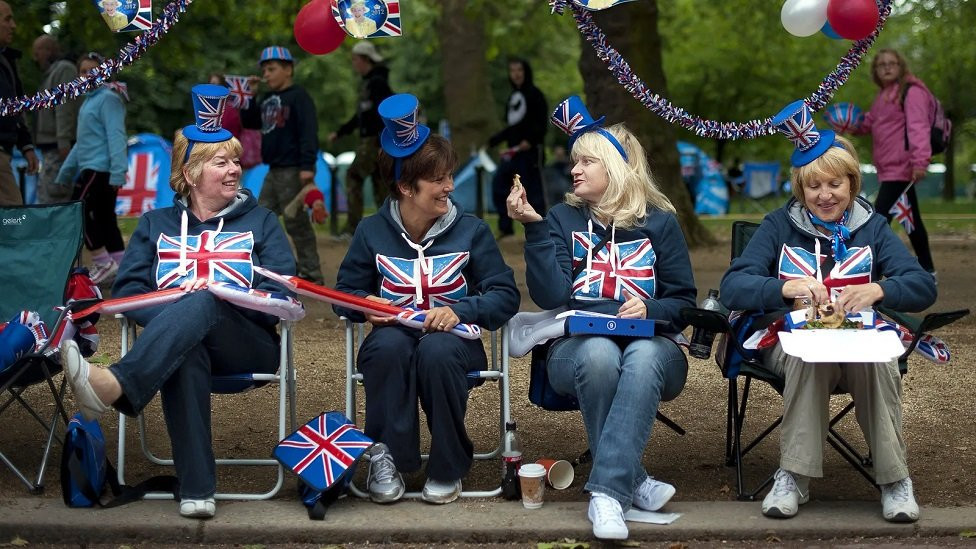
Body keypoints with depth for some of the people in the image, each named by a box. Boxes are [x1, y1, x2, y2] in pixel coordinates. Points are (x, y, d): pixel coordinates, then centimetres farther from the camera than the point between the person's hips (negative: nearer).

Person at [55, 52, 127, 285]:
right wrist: (65, 172, 27)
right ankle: (121, 267, 11)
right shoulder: (89, 101, 21)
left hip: (99, 168, -10)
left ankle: (103, 263, -9)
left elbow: (116, 137, -17)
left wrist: (118, 171, -25)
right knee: (105, 218, 9)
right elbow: (83, 141, 27)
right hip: (90, 168, 10)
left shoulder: (108, 99, -8)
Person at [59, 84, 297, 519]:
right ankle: (196, 491, -49)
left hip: (247, 345, -1)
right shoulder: (156, 225, 21)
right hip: (181, 344, 1)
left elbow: (282, 295, 2)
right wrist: (171, 312, -15)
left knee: (201, 304, -36)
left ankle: (113, 386, -63)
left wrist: (200, 304, -12)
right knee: (185, 352, -40)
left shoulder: (260, 222, 18)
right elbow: (126, 290, 7)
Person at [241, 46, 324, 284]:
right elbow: (249, 122, 21)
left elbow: (308, 132, -18)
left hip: (293, 171, -9)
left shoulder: (298, 96, -10)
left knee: (296, 223, -8)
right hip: (274, 171, 9)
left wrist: (307, 166, -25)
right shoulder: (268, 100, 16)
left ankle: (311, 273, -2)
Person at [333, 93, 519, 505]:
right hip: (393, 336, 1)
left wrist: (459, 310, -20)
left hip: (452, 339, -1)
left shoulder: (470, 231, 0)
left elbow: (505, 295, -3)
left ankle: (448, 467, -18)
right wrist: (366, 306, -12)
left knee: (437, 350, -38)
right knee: (389, 344, -37)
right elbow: (345, 294, 11)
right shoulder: (372, 232, 3)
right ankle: (387, 458, -23)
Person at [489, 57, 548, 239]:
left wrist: (530, 140, -24)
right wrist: (492, 141, 23)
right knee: (499, 184, 3)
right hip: (513, 151, 8)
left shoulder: (534, 94, -4)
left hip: (530, 151, -8)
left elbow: (541, 123, -11)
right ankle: (505, 227, 9)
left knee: (533, 190, -7)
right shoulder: (513, 96, 19)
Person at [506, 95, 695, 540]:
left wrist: (650, 311, -15)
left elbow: (684, 300, 6)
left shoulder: (659, 222, 8)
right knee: (599, 355, -37)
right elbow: (551, 295, -7)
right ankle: (633, 481, -27)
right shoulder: (563, 218, 8)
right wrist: (535, 227, -13)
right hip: (577, 345, 0)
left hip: (651, 344, 0)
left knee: (643, 357, -38)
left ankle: (608, 491, -42)